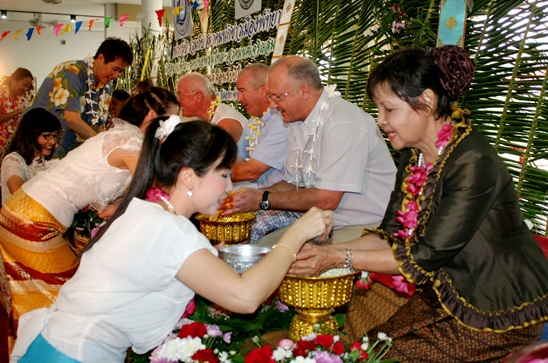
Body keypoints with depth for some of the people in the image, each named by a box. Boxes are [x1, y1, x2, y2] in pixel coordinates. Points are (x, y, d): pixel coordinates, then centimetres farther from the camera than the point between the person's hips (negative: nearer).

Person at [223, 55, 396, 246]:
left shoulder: (342, 122, -22)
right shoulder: (298, 123, 8)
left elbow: (327, 199, -24)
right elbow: (292, 183, 14)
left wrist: (263, 200, -18)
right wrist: (251, 196, -3)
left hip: (365, 227, -8)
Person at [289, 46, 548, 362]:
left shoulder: (473, 163, -25)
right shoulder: (413, 155, 1)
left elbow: (426, 256, -25)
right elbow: (390, 235, -1)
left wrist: (339, 258, -23)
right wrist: (324, 252, -14)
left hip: (500, 312, -6)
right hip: (448, 296, 7)